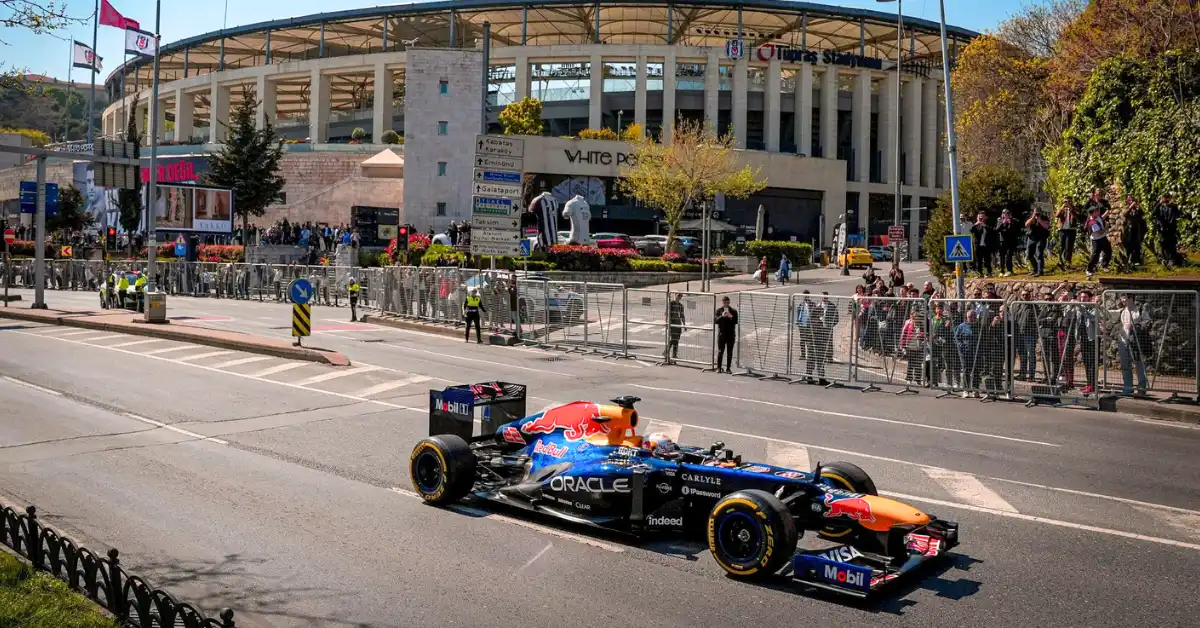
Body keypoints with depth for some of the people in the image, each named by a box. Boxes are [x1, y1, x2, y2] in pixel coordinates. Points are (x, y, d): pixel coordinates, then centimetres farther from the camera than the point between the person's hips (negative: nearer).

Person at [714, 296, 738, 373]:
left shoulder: (733, 311, 4)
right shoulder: (719, 310, 5)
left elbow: (736, 321, -3)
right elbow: (715, 320, -4)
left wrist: (731, 317, -20)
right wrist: (722, 316, -18)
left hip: (731, 334, 0)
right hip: (722, 334, 0)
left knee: (730, 352, 3)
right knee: (720, 351, 1)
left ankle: (728, 368, 9)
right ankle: (718, 368, 9)